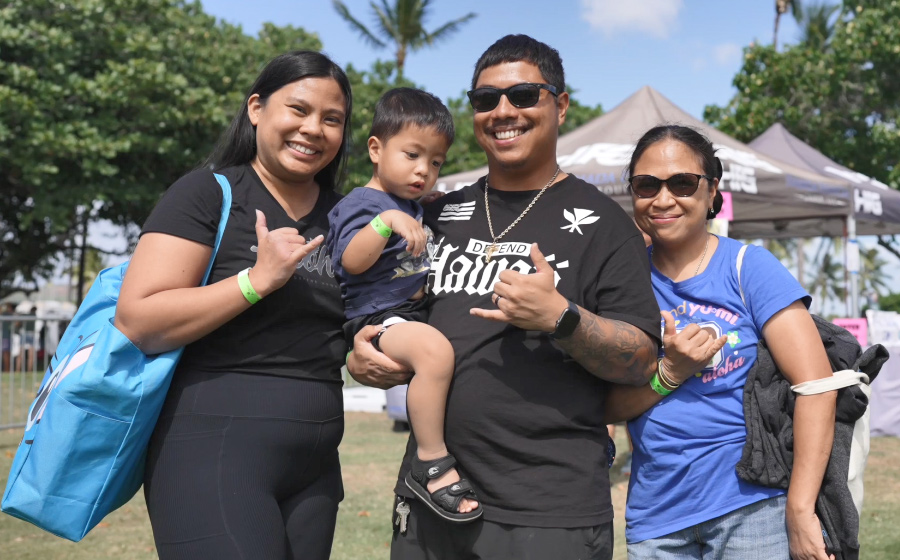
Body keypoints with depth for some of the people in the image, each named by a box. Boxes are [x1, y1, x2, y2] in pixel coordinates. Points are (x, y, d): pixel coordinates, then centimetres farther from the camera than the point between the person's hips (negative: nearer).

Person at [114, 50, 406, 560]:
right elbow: (138, 322, -14)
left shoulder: (341, 217, 12)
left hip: (315, 466, 6)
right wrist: (258, 280, -19)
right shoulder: (209, 194, -5)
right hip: (217, 452, -6)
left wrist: (369, 353, 1)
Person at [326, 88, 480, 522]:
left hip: (417, 313, 10)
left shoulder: (414, 208, 21)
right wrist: (387, 221, -34)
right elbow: (352, 261, -23)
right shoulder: (362, 203, -7)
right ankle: (432, 466, -28)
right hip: (378, 317, -10)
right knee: (435, 350, -36)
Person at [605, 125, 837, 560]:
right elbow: (605, 406, 1)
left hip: (752, 505, -3)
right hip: (655, 515, 3)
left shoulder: (748, 267, -4)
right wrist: (670, 372, -17)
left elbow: (817, 383, -12)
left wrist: (800, 511, -18)